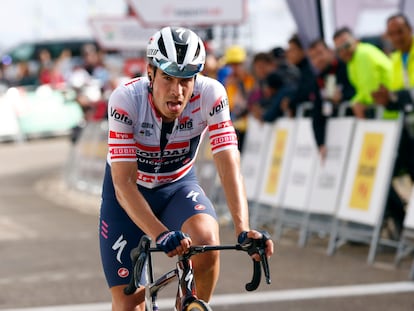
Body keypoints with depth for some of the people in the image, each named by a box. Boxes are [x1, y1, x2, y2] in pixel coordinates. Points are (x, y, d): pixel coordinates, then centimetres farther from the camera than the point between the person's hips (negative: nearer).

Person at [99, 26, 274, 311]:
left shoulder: (211, 95, -26)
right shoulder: (126, 99, -30)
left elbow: (229, 167, -29)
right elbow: (123, 183, -33)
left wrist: (243, 230, -44)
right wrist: (161, 235, -46)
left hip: (178, 186, 1)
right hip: (128, 193, -1)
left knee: (206, 239, -31)